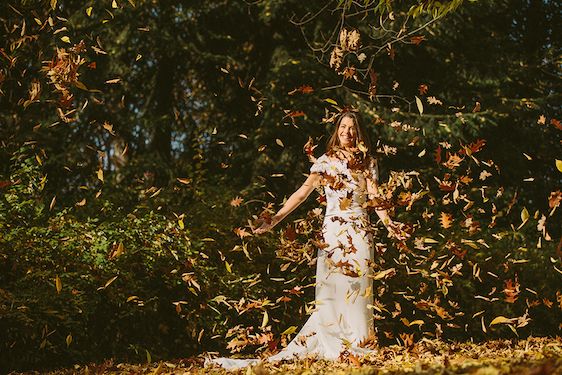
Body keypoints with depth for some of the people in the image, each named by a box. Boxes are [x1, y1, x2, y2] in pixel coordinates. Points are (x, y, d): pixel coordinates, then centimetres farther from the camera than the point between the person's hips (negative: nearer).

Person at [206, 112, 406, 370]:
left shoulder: (368, 163, 11)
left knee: (358, 289, -3)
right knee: (330, 288, -5)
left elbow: (374, 197, -2)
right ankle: (333, 348, -1)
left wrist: (387, 222, -22)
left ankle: (358, 346, 2)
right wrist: (274, 220, -9)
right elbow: (303, 192, 1)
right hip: (333, 230, -1)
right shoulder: (326, 161, 8)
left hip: (360, 232, 1)